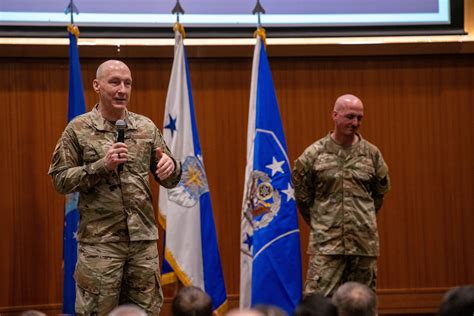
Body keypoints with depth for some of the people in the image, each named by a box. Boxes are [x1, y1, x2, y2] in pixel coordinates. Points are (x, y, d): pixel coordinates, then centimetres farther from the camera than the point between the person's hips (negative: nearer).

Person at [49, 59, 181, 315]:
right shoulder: (78, 129, -1)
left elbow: (169, 181, 11)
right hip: (99, 241, -3)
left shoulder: (146, 128, 8)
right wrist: (101, 166, -16)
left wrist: (170, 166, -12)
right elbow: (61, 180, -4)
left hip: (144, 238, 3)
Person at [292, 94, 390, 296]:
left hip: (364, 243, 3)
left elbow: (381, 192, 19)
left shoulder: (371, 154, 6)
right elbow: (301, 194, 8)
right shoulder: (314, 154, -1)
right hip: (326, 243, -3)